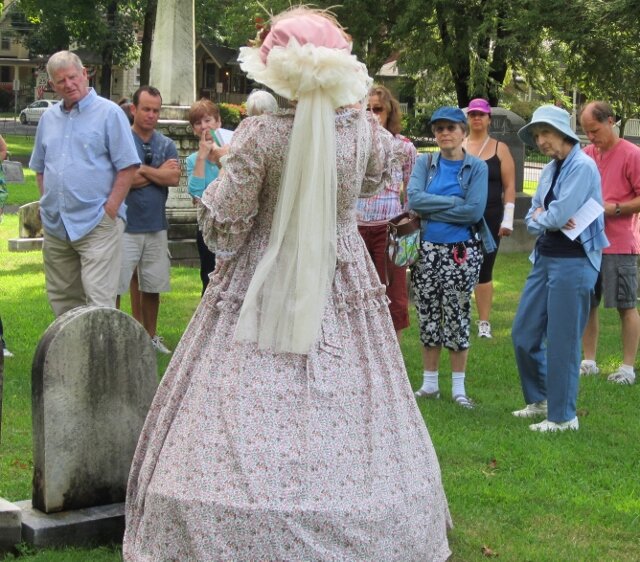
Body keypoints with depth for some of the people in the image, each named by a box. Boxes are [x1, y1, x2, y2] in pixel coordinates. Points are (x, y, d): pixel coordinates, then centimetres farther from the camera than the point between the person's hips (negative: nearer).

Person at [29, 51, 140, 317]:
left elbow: (127, 167, -7)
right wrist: (47, 203, 9)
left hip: (96, 224, -6)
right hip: (55, 226, 6)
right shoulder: (48, 118, 15)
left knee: (99, 300, -10)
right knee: (61, 299, 12)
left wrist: (110, 211, -12)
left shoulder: (109, 113, -3)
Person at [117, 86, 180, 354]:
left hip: (156, 226, 5)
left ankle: (150, 335, 27)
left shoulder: (166, 144, 9)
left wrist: (142, 170, -10)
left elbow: (174, 178, -6)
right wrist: (158, 173, -10)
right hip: (124, 225, -5)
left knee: (152, 286, 14)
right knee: (113, 286, -6)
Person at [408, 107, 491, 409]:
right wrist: (454, 202, -13)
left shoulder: (477, 167, -2)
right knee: (428, 316, 8)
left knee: (457, 316, 3)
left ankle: (458, 387, 12)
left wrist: (432, 210, -11)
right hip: (427, 249, 3)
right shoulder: (425, 163, 5)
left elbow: (474, 211, -14)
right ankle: (429, 383, 19)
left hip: (461, 251, -2)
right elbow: (414, 198, -11)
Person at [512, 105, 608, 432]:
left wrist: (539, 216, -1)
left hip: (573, 261, -9)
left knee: (562, 341, -2)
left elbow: (558, 215, -21)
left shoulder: (582, 167, -14)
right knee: (524, 334, 13)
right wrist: (541, 218, -9)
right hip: (545, 257, 9)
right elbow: (532, 219, 13)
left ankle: (562, 416, 10)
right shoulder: (550, 170, 12)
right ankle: (540, 399, 30)